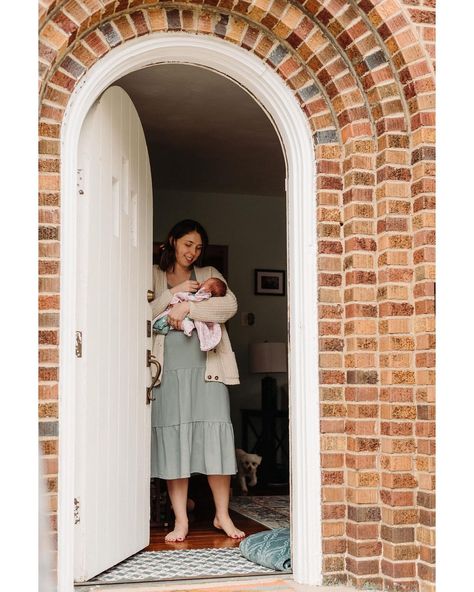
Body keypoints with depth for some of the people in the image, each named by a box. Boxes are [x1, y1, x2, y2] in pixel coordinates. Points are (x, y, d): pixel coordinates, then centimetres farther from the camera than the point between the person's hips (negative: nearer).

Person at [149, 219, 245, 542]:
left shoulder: (209, 275, 14)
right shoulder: (154, 277, 13)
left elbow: (229, 304, -5)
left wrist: (188, 307, -13)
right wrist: (173, 294, -10)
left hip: (206, 367, 0)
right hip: (169, 369, 0)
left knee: (215, 436, -4)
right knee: (173, 438, -1)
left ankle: (222, 515, 6)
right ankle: (180, 519, 6)